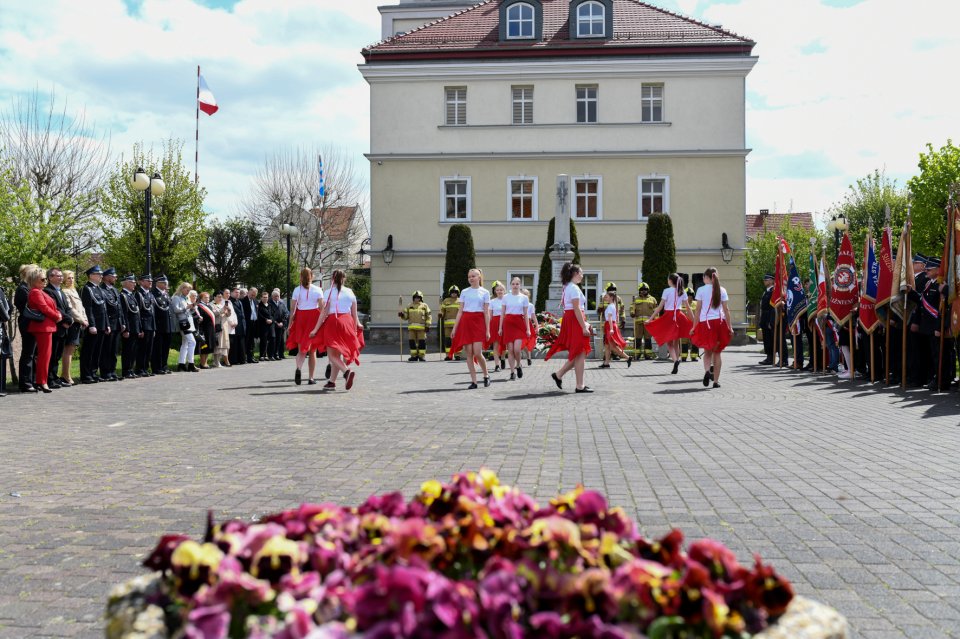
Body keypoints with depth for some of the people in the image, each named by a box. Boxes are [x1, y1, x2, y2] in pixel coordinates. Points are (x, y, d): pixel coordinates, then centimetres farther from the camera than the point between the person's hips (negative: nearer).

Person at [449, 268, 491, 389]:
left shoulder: (484, 292, 5)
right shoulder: (464, 292, 10)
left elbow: (486, 312, 3)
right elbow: (460, 311, 9)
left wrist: (488, 330, -3)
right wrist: (454, 328, 3)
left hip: (478, 322, -2)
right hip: (465, 322, 3)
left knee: (477, 353, -12)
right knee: (468, 353, -1)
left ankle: (486, 375, 11)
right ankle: (473, 381, 5)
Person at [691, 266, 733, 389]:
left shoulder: (701, 290, -2)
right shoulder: (722, 290, 4)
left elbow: (698, 310, -3)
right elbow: (726, 310, 3)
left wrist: (694, 327, 2)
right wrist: (730, 327, 7)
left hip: (705, 322, -2)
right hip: (719, 322, 2)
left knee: (707, 351, 11)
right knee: (717, 353, 10)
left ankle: (707, 370, -18)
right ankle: (716, 381, 10)